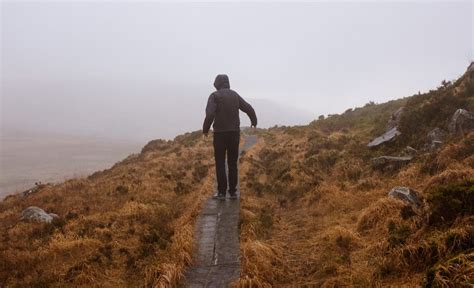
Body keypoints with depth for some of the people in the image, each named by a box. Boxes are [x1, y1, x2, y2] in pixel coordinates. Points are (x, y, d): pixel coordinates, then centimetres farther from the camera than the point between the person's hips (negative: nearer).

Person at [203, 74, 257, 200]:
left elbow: (210, 114, -19)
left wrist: (205, 129, -5)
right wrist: (254, 121, 28)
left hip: (220, 133, -4)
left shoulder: (214, 96, -5)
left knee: (220, 163, 5)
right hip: (234, 132, 4)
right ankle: (233, 191, 12)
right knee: (233, 163, 10)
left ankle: (222, 192, 4)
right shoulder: (234, 94, 8)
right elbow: (249, 108, 9)